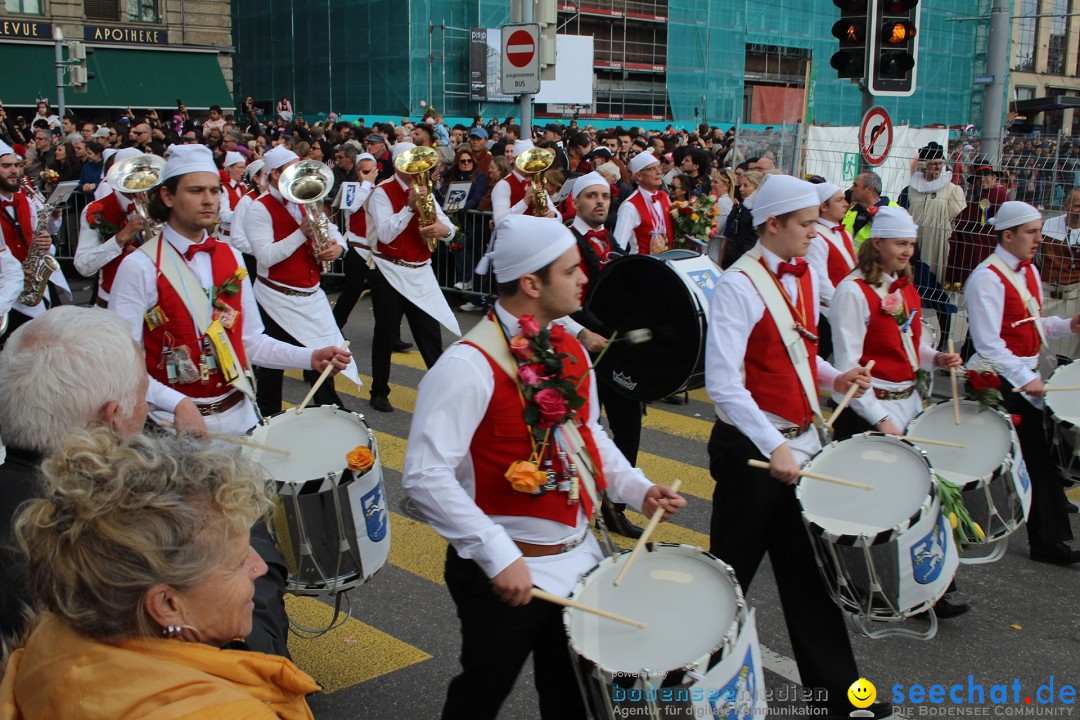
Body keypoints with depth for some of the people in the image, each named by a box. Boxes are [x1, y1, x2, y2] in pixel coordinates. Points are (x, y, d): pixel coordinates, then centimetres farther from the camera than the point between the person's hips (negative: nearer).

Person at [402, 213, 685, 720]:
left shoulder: (568, 347, 2)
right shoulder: (469, 366, -24)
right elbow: (425, 476, -27)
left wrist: (637, 489, 1)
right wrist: (499, 557, -30)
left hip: (579, 557, 7)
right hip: (506, 572, -7)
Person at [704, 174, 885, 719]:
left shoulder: (807, 276, 8)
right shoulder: (738, 286, -17)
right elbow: (722, 382, -24)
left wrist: (833, 378, 1)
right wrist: (773, 448, -29)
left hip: (802, 441, 7)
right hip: (751, 449, -7)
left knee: (810, 570, 14)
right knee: (733, 572, 7)